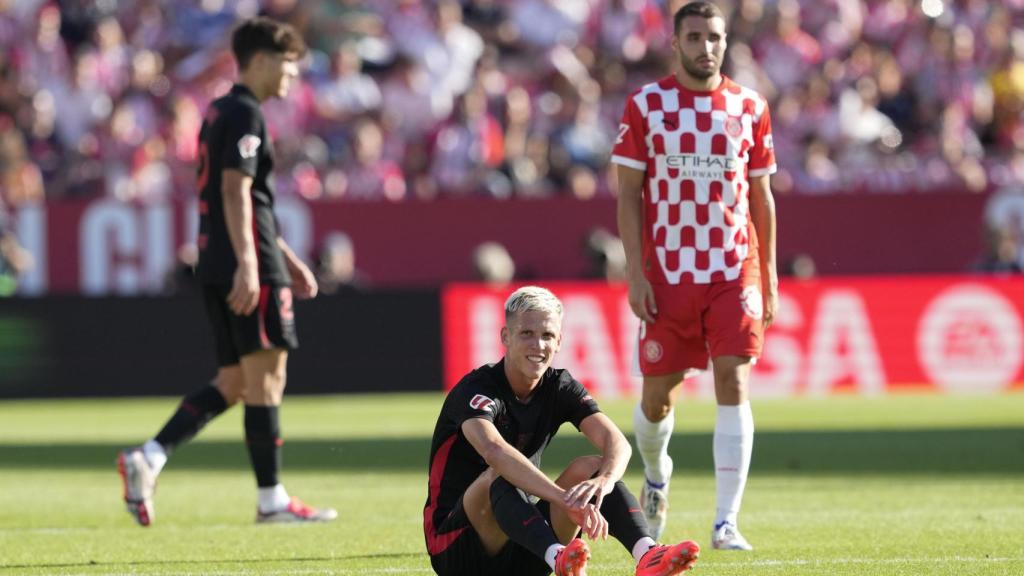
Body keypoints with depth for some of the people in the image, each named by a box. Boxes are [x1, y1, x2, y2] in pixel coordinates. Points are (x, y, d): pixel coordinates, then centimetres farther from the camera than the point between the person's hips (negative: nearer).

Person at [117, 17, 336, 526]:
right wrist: (248, 266, -26)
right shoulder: (245, 115, -9)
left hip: (217, 267, 10)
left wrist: (288, 259, 30)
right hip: (247, 269, -10)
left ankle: (147, 459, 0)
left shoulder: (219, 114, 22)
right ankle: (271, 500, -3)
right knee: (265, 376, -5)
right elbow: (236, 191, -20)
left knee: (233, 382, 10)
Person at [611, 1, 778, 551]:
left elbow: (761, 196, 12)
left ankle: (727, 521, -13)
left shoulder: (750, 108, 6)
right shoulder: (645, 105, 0)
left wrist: (768, 276, 9)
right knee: (657, 394, 7)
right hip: (667, 274, -1)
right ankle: (655, 475, 40)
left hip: (735, 273, 1)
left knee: (734, 385, -12)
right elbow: (628, 195, 0)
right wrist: (635, 274, -7)